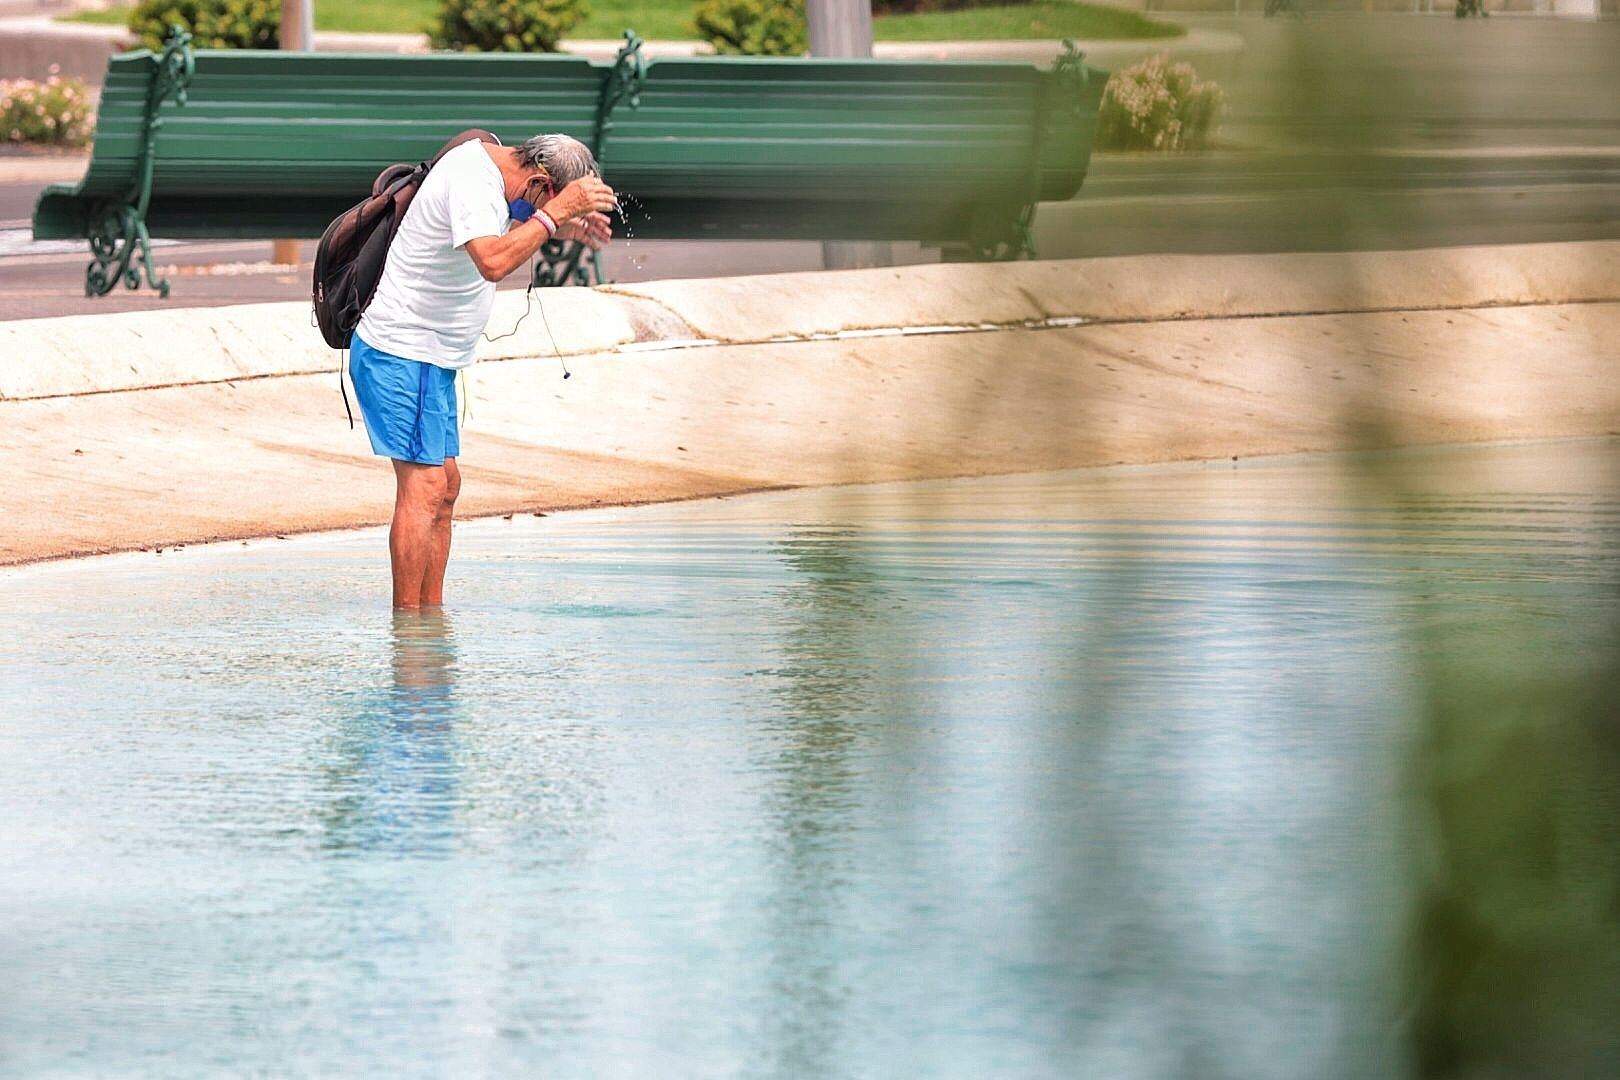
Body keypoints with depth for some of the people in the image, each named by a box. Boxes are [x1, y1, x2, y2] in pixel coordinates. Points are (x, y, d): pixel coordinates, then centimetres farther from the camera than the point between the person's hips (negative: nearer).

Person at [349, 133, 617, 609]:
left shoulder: (490, 160, 8)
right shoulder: (471, 178, -22)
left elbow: (506, 235, 27)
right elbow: (493, 261, -37)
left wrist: (562, 228, 11)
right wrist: (554, 212, -30)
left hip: (429, 359, 10)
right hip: (403, 354, -10)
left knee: (445, 484, 11)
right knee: (423, 486, -12)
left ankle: (431, 614, 14)